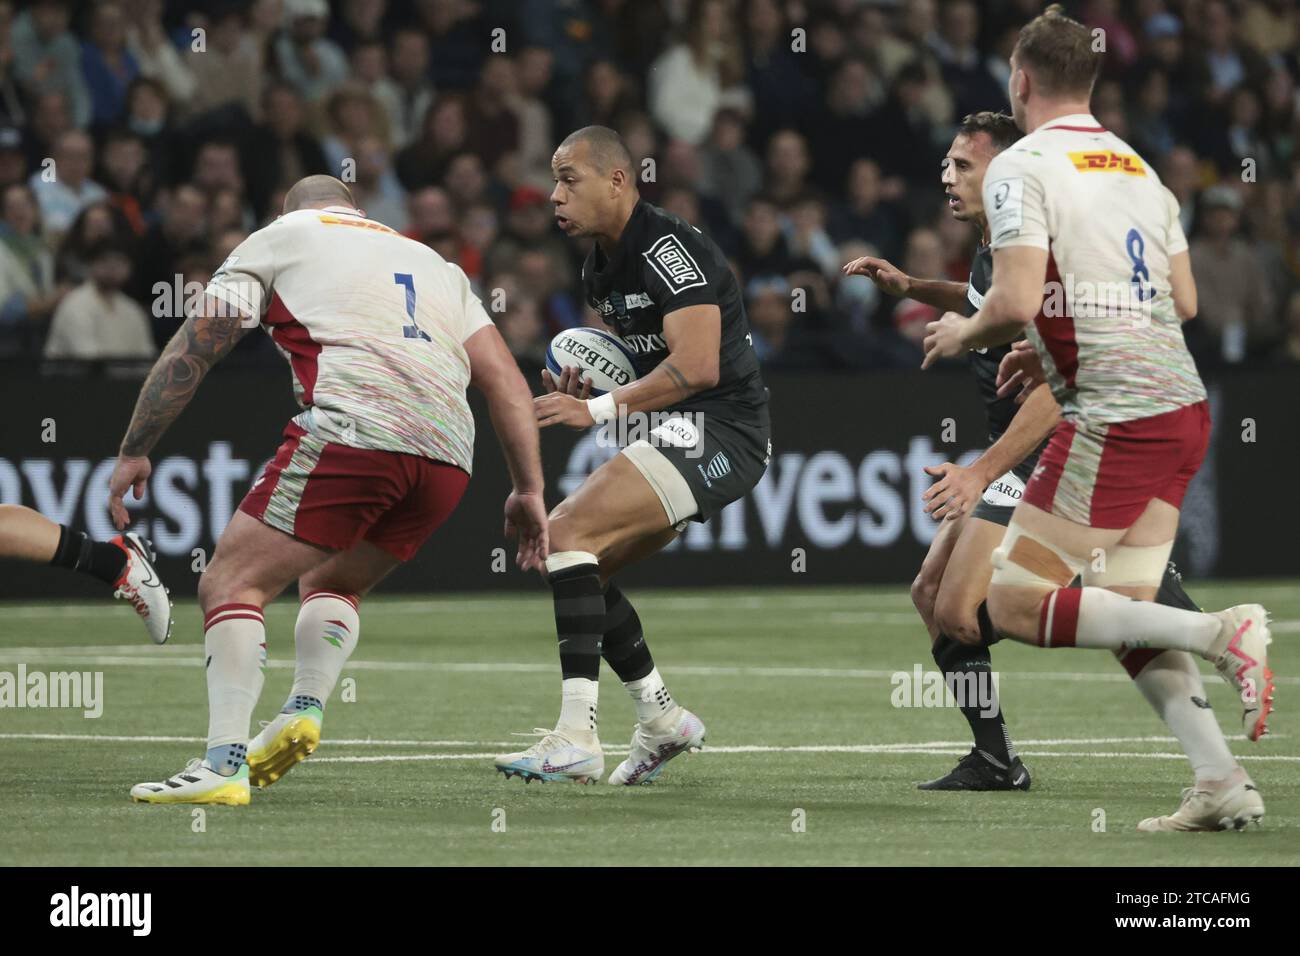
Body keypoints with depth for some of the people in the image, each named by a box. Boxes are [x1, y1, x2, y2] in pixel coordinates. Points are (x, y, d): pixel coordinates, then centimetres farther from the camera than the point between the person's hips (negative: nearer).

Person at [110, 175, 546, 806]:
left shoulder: (279, 238, 21)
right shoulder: (435, 264, 33)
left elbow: (190, 352, 15)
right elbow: (505, 381, 22)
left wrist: (134, 452, 21)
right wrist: (529, 489, 22)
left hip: (350, 428, -5)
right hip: (447, 457, 5)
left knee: (231, 584, -2)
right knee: (330, 583, 27)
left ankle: (224, 763, -18)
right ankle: (307, 707, 2)